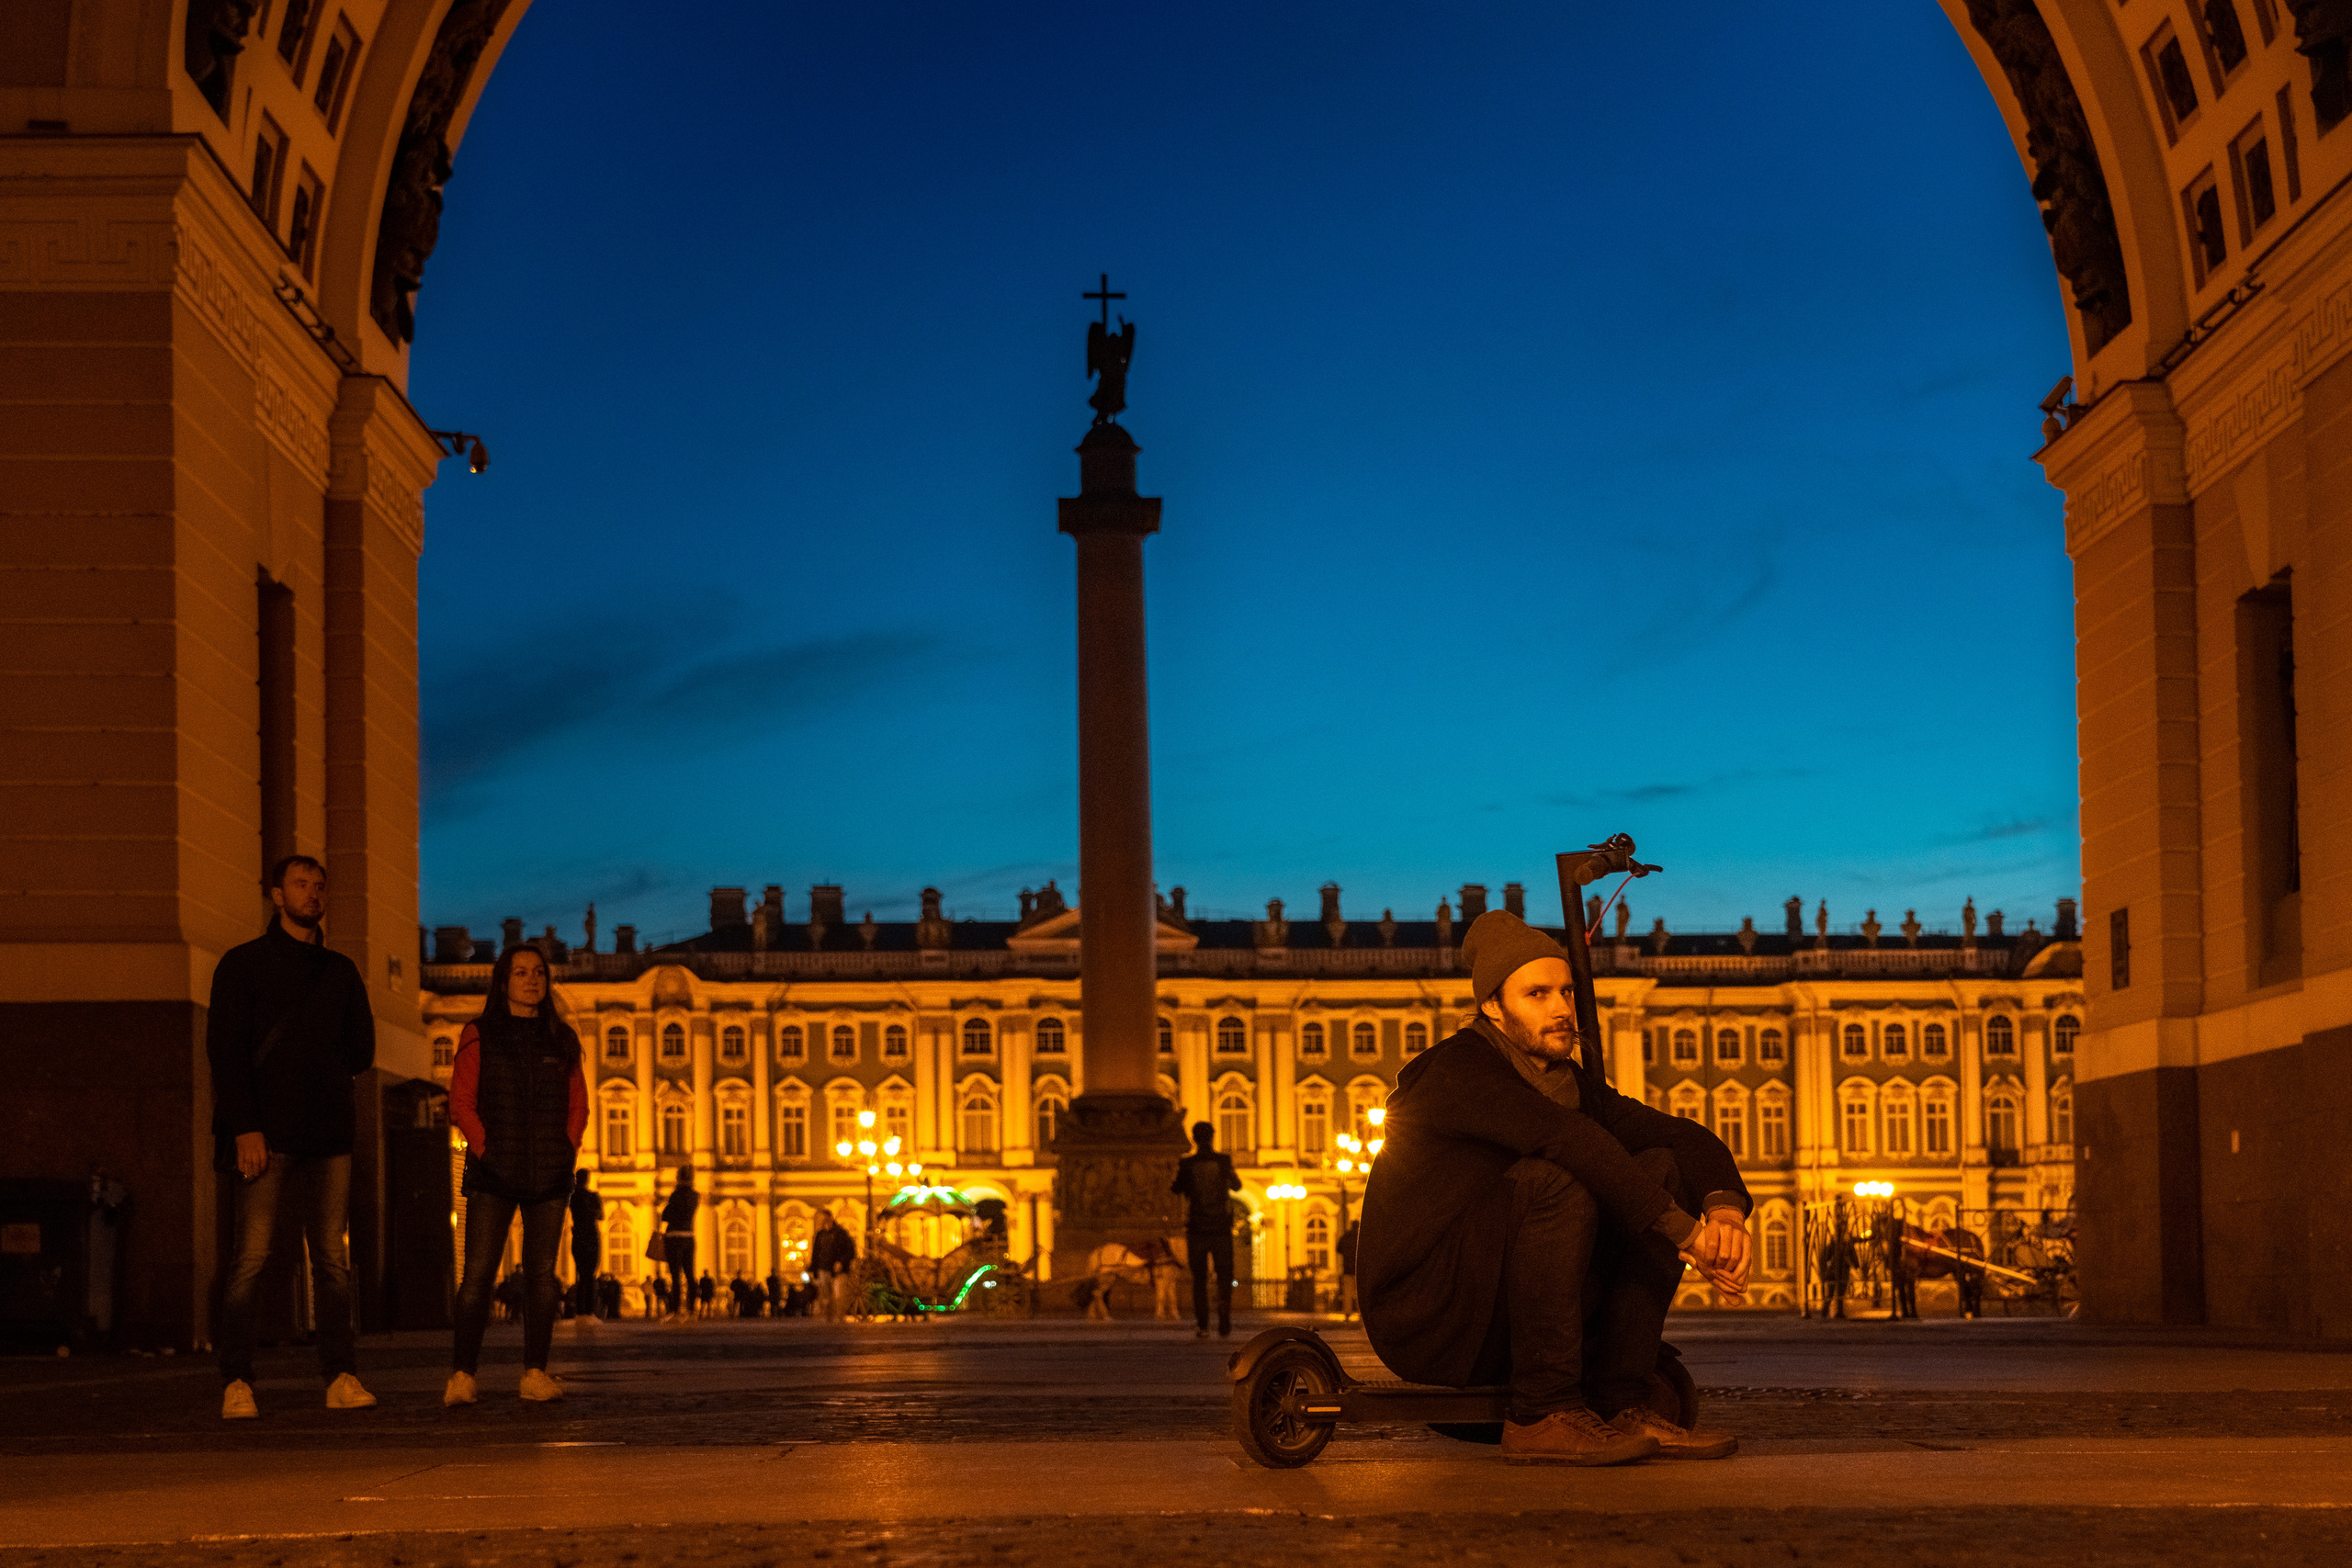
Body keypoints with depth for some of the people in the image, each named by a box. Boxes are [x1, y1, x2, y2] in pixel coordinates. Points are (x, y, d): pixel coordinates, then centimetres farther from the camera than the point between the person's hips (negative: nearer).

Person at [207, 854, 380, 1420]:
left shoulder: (340, 971, 18)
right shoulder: (243, 964, 5)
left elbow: (361, 1052, 22)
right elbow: (223, 1050, -5)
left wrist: (317, 1081, 9)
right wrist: (245, 1126, -13)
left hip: (327, 1132, 4)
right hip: (268, 1135, -4)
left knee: (333, 1258, 0)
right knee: (253, 1257, -8)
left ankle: (342, 1377, -1)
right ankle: (236, 1383, -6)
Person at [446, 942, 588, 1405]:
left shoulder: (561, 1040, 13)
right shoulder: (480, 1036, 4)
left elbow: (578, 1104, 15)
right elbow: (461, 1103, 1)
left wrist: (569, 1152, 3)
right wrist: (485, 1149, -8)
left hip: (549, 1174, 3)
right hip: (493, 1174, -3)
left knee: (542, 1272, 1)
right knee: (478, 1272, -9)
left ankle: (535, 1372, 5)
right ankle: (462, 1374, -10)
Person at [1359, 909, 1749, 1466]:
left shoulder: (1573, 1081, 12)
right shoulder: (1457, 1071, -15)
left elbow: (1687, 1137, 4)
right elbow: (1564, 1138, -32)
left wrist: (1725, 1207, -19)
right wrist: (1684, 1232, -34)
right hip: (1424, 1325, -8)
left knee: (1661, 1169, -2)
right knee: (1555, 1180, -31)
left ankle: (1619, 1405, -9)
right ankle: (1541, 1416, -26)